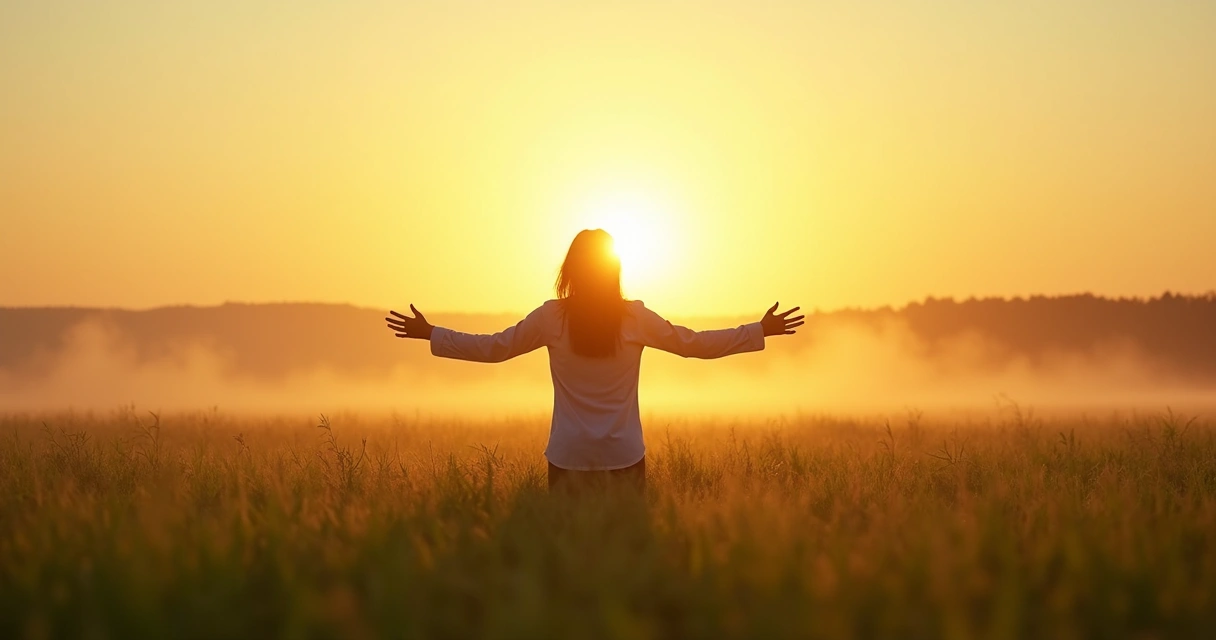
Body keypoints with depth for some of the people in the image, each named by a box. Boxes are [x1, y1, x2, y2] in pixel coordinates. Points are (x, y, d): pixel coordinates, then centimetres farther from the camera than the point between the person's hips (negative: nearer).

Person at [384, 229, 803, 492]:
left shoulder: (552, 317, -4)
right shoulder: (635, 318, -4)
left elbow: (492, 348, 1)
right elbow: (697, 344, 2)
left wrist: (429, 334, 13)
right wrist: (762, 331, 12)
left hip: (568, 458, 0)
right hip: (624, 457, 0)